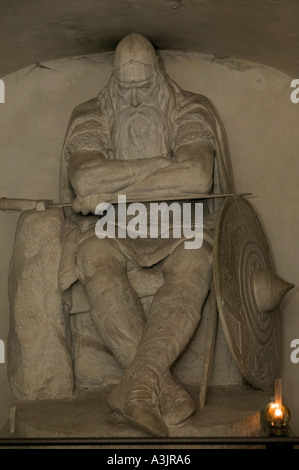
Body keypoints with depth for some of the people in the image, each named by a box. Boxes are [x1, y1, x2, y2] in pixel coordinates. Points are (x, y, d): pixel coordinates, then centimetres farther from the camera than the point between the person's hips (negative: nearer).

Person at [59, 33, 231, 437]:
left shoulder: (191, 112, -2)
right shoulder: (91, 117, 2)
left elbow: (198, 178, -21)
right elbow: (85, 179, -18)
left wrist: (111, 188, -20)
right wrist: (166, 166, -18)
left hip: (180, 223, 0)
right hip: (112, 226, 1)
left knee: (192, 270, -36)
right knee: (95, 260, -35)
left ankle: (137, 385, -48)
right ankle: (166, 391, -42)